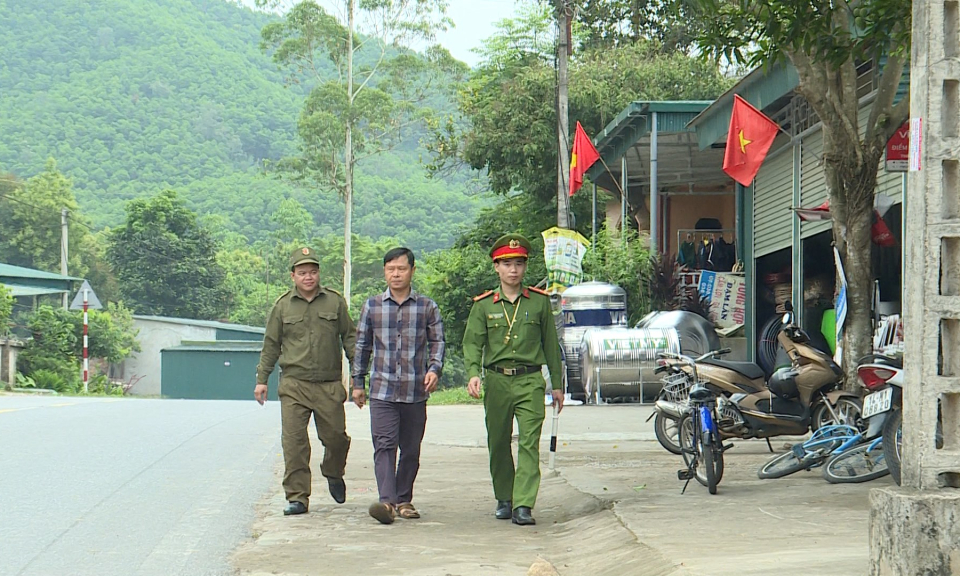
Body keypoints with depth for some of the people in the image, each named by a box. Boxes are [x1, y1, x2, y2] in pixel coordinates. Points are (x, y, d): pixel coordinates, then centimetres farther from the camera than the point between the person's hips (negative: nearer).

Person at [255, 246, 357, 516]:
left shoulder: (335, 302, 8)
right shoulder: (283, 306, 8)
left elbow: (349, 338, 13)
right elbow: (271, 345, 14)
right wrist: (262, 379, 11)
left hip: (329, 385, 0)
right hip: (293, 385, 0)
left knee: (335, 436, 3)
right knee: (294, 441, -6)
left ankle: (333, 474, 35)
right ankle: (297, 497, 0)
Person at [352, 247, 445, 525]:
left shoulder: (427, 307, 6)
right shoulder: (372, 306, 8)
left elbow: (437, 342, 9)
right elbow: (362, 345, 15)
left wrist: (434, 369, -9)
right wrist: (358, 383, 14)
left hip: (416, 392, 1)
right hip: (382, 390, -1)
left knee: (411, 449, 8)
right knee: (384, 446, -13)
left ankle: (404, 499, 21)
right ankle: (387, 501, -23)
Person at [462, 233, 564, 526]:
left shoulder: (539, 301, 7)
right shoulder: (484, 305, 6)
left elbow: (551, 344, 11)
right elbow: (472, 342, 0)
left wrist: (557, 384, 11)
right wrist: (473, 374, -18)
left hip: (530, 381, -1)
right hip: (496, 381, 1)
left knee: (529, 442, -12)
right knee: (498, 445, 10)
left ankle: (523, 505, -16)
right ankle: (504, 499, 26)